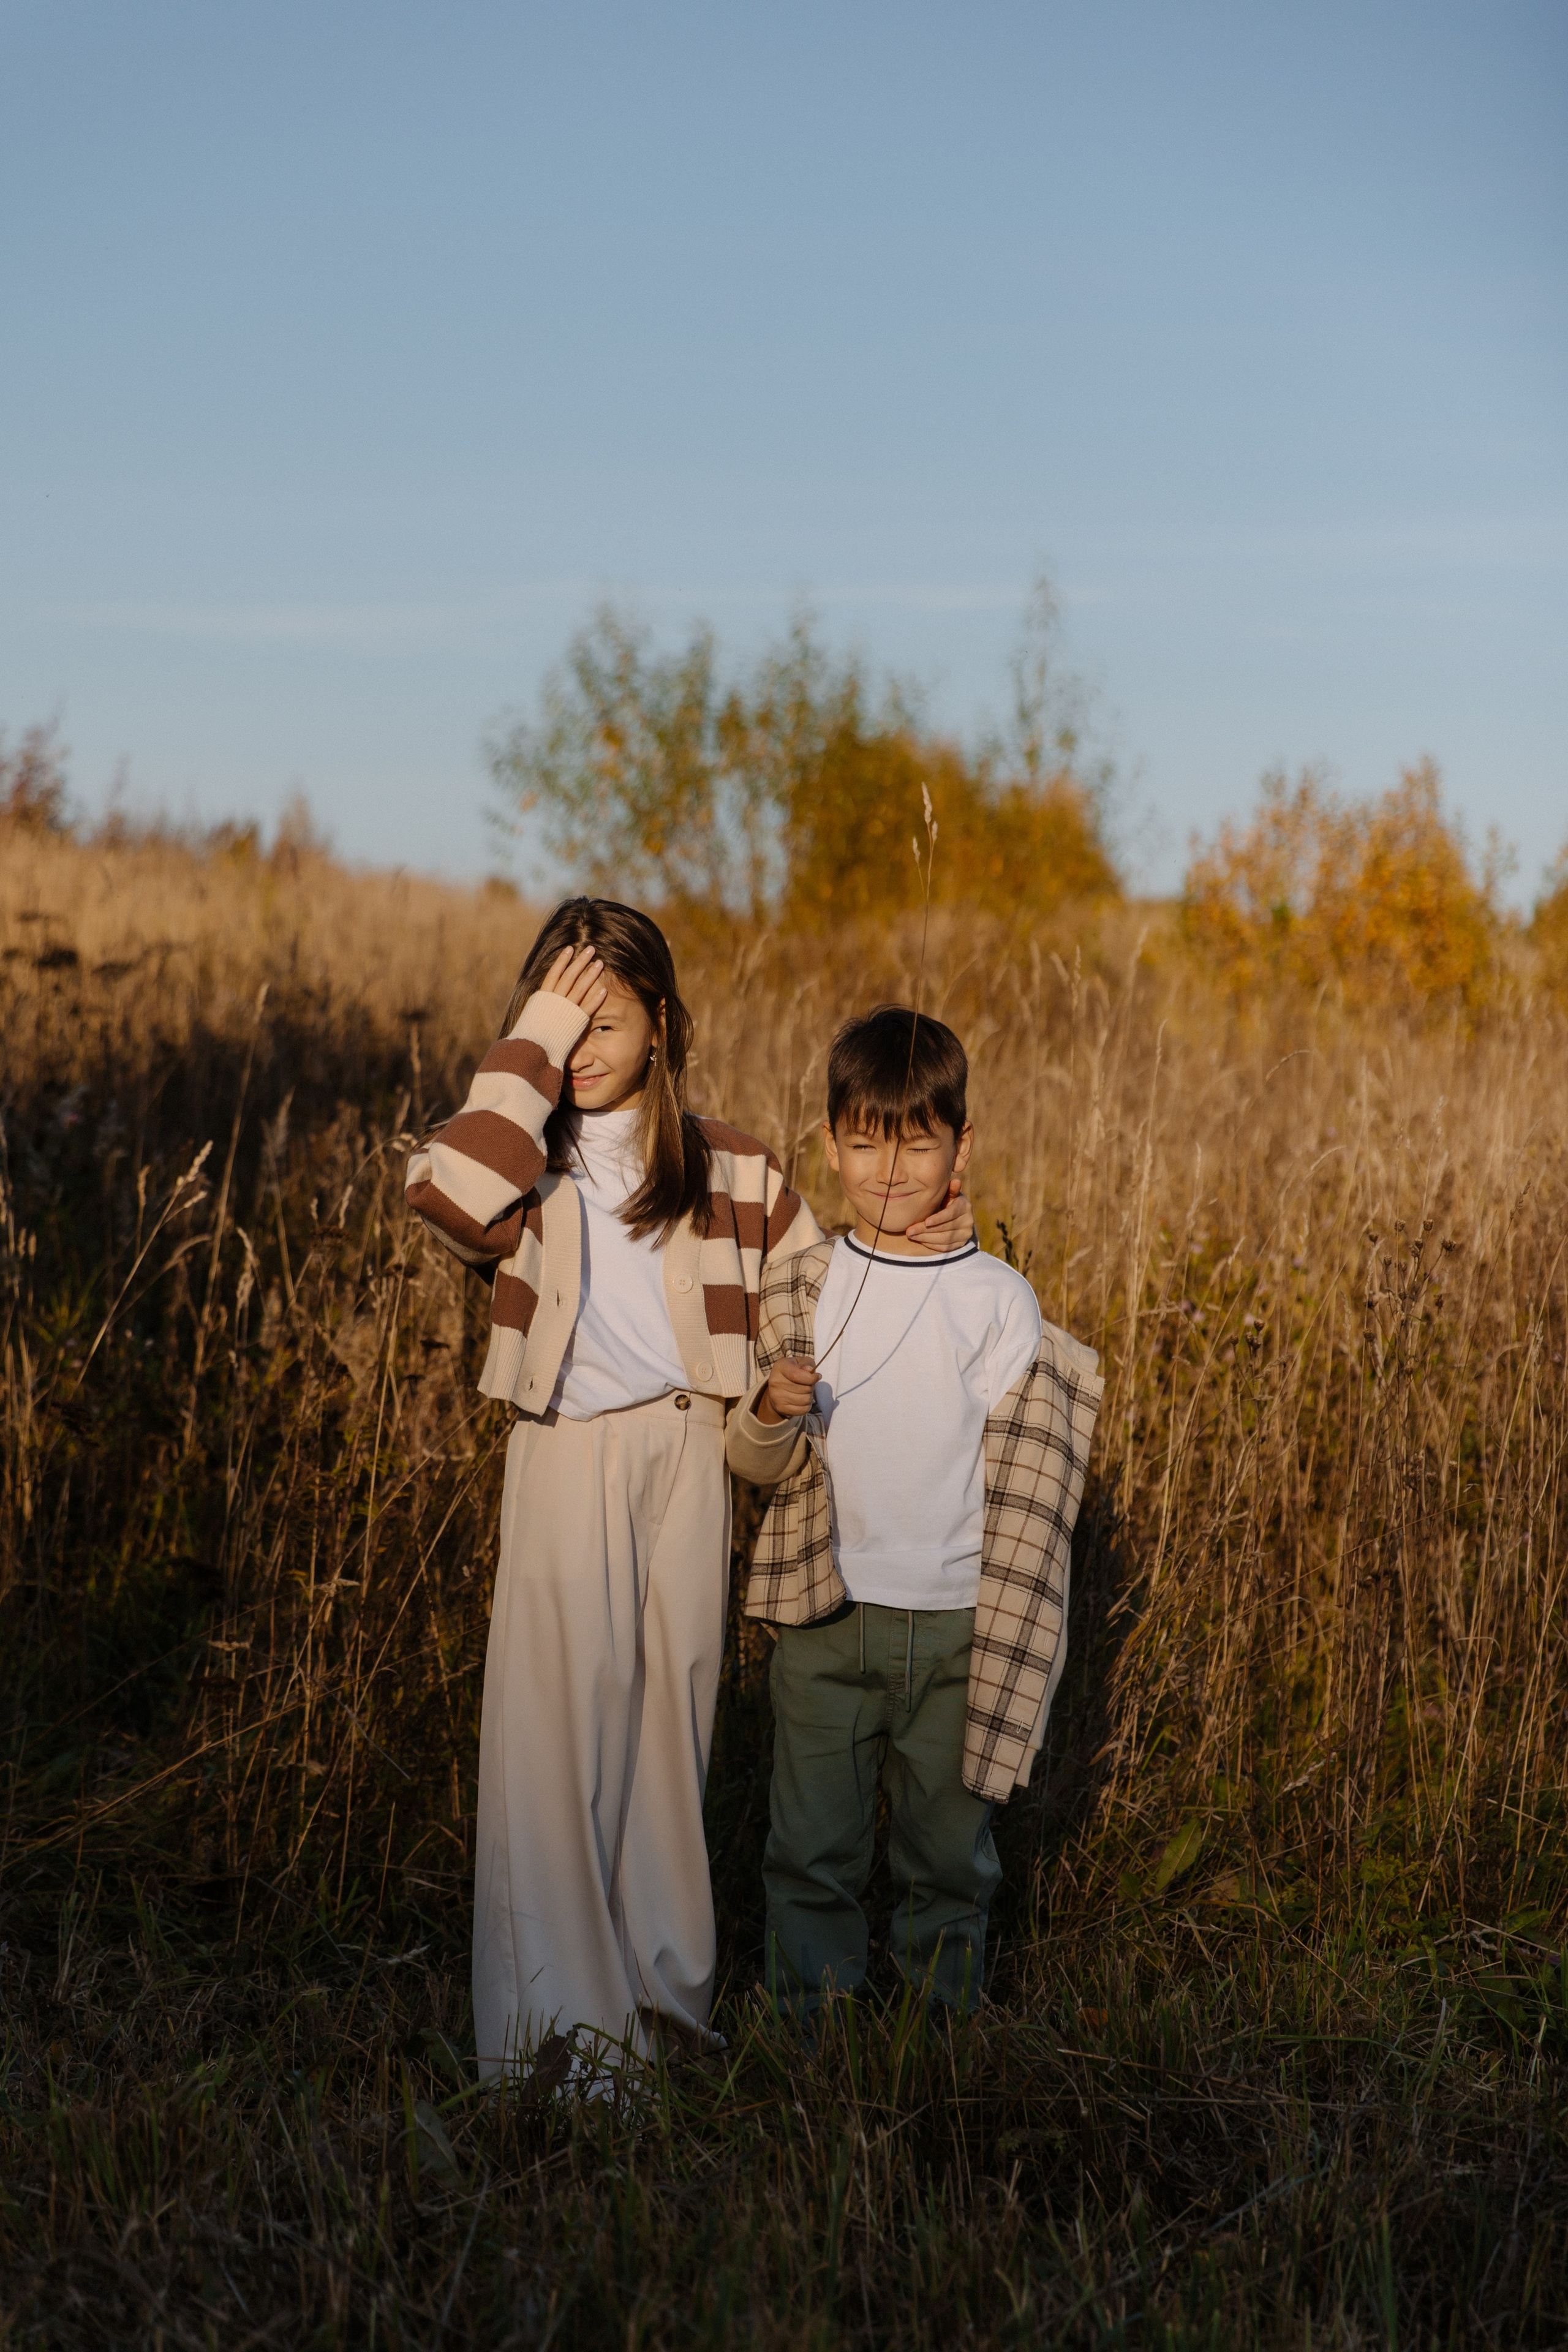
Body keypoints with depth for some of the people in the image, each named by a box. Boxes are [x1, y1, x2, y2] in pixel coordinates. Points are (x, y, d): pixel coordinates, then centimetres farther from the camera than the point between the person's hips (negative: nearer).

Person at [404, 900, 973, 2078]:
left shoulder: (728, 1166, 10)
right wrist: (527, 1053, -13)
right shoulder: (524, 1156, 5)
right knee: (560, 1712, -5)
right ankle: (560, 2009, 1)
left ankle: (659, 1996, 17)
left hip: (687, 1459, 1)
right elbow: (449, 1197, -18)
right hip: (564, 1461, -1)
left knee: (671, 1709, 6)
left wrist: (925, 1241, 0)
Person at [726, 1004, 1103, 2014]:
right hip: (826, 1619, 1)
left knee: (948, 1857, 12)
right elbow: (763, 1466, 3)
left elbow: (1024, 1482, 4)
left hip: (954, 1625, -1)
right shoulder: (798, 1288, 0)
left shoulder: (999, 1300, -3)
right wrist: (772, 1413, -19)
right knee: (812, 1854, 6)